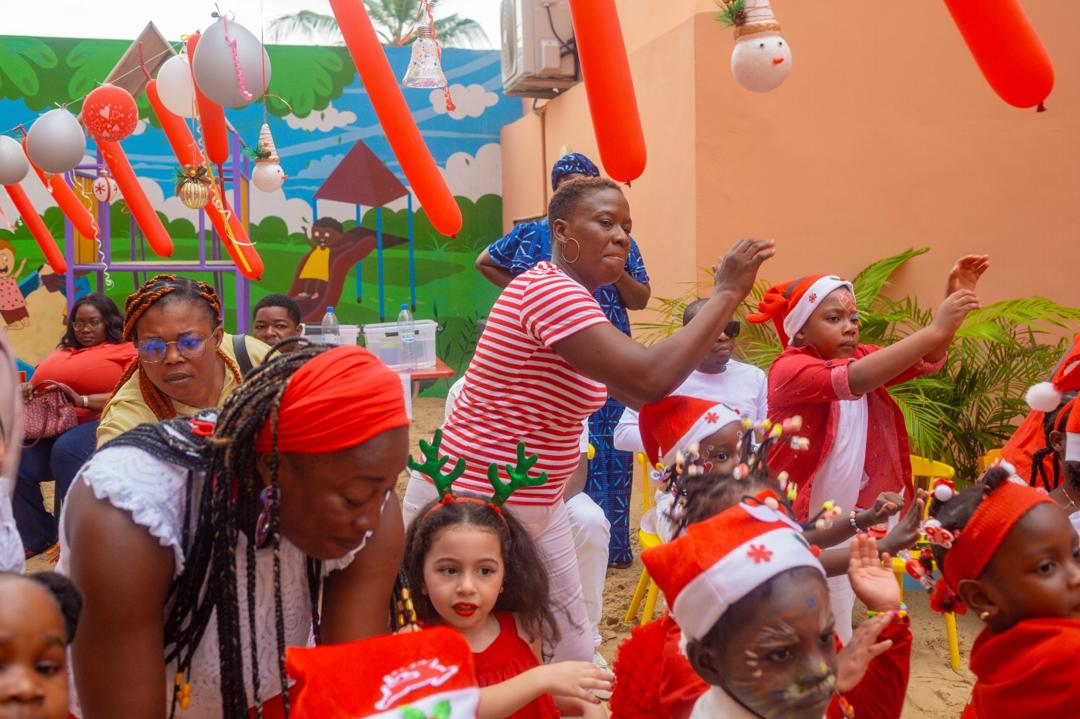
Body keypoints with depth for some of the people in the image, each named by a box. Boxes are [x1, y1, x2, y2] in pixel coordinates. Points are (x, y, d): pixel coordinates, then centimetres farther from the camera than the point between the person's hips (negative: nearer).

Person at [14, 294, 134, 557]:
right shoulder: (62, 351, 25)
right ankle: (37, 536, 2)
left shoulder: (125, 350, 3)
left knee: (66, 450, -37)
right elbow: (38, 382, 30)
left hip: (99, 423, -6)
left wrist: (82, 400, -21)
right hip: (52, 427, 6)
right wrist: (27, 390, 4)